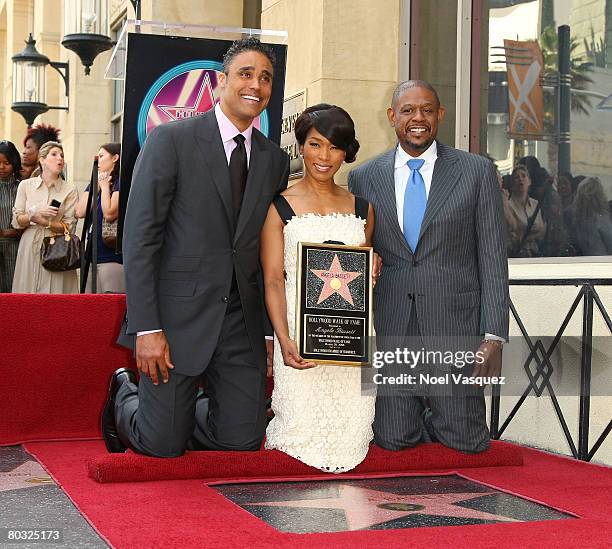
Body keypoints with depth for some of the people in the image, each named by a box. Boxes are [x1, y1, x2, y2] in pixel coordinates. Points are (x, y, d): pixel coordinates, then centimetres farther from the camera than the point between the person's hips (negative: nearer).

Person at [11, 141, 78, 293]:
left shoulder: (70, 190, 4)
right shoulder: (26, 185, 8)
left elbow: (69, 227, -3)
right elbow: (16, 221, 4)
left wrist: (43, 222, -13)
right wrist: (35, 212, -13)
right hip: (29, 249, 1)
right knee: (27, 296, -1)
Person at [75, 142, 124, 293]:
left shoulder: (120, 183, -5)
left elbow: (109, 214, -17)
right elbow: (80, 212, 6)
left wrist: (104, 186, -4)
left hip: (113, 255, -8)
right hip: (93, 253, 8)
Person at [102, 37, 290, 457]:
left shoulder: (275, 160, 9)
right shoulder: (171, 140, -7)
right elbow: (139, 238, -10)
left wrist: (270, 333, 10)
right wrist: (146, 329, -16)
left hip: (242, 323, 5)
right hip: (178, 316, -5)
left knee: (243, 441, 5)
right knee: (162, 447, 2)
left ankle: (177, 416, 34)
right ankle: (125, 396, 34)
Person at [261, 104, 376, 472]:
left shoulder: (361, 207, 14)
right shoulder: (279, 207, 1)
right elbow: (273, 280, -5)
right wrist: (284, 339, -19)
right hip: (300, 329, -3)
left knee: (353, 432, -9)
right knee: (303, 429, -12)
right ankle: (274, 415, 21)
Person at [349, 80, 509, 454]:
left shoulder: (478, 171, 2)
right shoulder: (363, 178, 8)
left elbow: (493, 259, -1)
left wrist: (494, 336, -8)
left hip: (456, 327, -1)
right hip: (388, 332, 1)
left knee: (465, 443, 1)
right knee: (393, 441, 2)